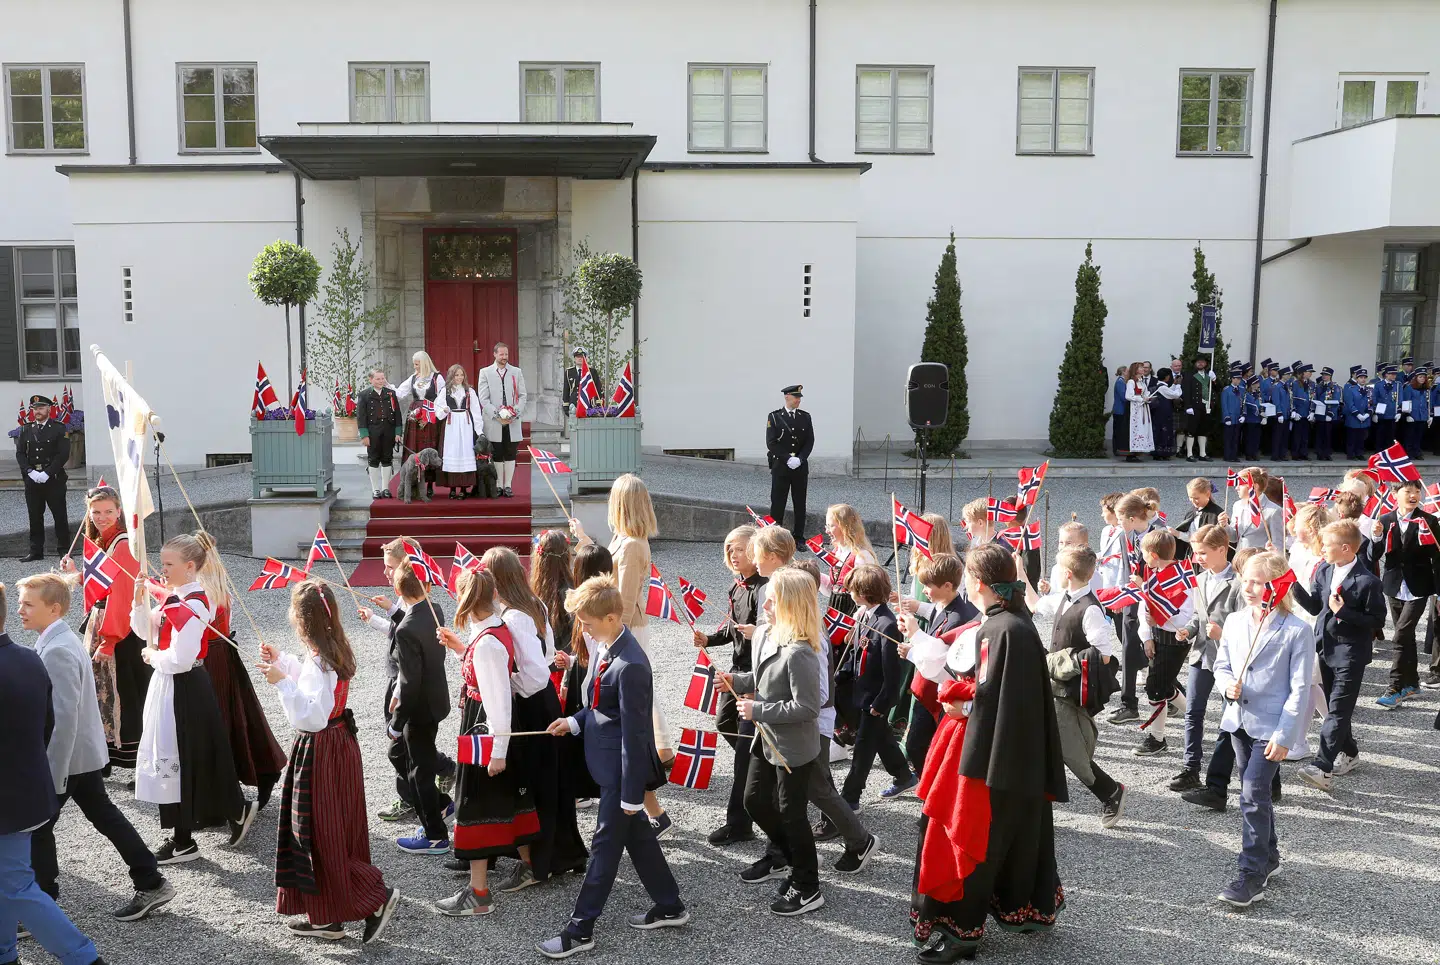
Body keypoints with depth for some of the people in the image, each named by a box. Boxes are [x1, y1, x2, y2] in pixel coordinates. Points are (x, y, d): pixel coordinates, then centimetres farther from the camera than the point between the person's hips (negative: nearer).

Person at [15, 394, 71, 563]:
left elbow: (63, 454, -8)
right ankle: (36, 550, 11)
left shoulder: (59, 429, -2)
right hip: (32, 479, 3)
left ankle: (63, 547, 10)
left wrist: (47, 473, -15)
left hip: (54, 478, -3)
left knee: (59, 515, 2)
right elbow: (20, 453, 7)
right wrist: (30, 472, -8)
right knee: (35, 516, 6)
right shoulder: (25, 429, 10)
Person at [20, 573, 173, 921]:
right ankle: (150, 884, 22)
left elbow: (64, 717, -26)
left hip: (67, 755, -9)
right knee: (104, 815, 16)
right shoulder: (57, 640, 7)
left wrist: (53, 776, -24)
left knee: (36, 826, 3)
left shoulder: (57, 651, -23)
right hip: (84, 752, 9)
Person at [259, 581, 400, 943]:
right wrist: (283, 660, 24)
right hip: (337, 745, 10)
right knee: (329, 833, 15)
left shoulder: (318, 662, -23)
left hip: (321, 753, -10)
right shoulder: (334, 651, 5)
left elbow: (310, 718, -28)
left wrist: (281, 682, -30)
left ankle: (377, 896, 5)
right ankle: (326, 917, 25)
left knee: (322, 837, 1)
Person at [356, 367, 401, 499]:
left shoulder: (391, 393, 7)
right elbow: (360, 415, -3)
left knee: (387, 460, 7)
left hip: (388, 431, 2)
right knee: (373, 461, 4)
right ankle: (376, 490, 11)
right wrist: (364, 435, -9)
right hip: (372, 432, -2)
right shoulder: (364, 395, -1)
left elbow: (397, 413, 7)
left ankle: (385, 488, 16)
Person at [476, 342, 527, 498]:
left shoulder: (517, 372, 10)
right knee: (496, 455, 3)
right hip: (493, 422, -1)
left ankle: (508, 485, 9)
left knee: (510, 454, 3)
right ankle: (499, 485, 11)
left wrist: (515, 413, -7)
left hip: (513, 422, 1)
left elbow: (523, 395, 8)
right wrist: (497, 415, -11)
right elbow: (483, 398, -1)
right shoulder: (485, 372, 5)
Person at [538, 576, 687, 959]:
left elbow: (634, 732, -24)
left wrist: (631, 794, -19)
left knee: (606, 843, 5)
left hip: (622, 767, -9)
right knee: (637, 835, 20)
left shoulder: (629, 666, -29)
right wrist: (575, 722, 2)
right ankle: (669, 906, 35)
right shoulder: (605, 646, 0)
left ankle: (580, 929, 18)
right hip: (609, 759, 9)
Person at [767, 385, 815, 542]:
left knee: (800, 504, 6)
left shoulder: (805, 417, 8)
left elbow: (810, 441, 4)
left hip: (801, 467, 3)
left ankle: (799, 538, 14)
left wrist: (799, 459, -10)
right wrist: (788, 459, -15)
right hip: (780, 466, -3)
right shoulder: (774, 417, -2)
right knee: (778, 503, 0)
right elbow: (771, 443, -7)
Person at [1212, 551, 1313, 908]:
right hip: (1239, 719, 6)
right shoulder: (1234, 621, 3)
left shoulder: (1297, 631, -13)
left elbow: (1299, 688, -13)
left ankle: (1252, 876, -2)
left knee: (1253, 795, -12)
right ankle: (1269, 856, 37)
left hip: (1271, 725, -6)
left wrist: (1284, 735, -15)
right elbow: (1221, 664, 13)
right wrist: (1227, 684, -11)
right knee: (1254, 793, 18)